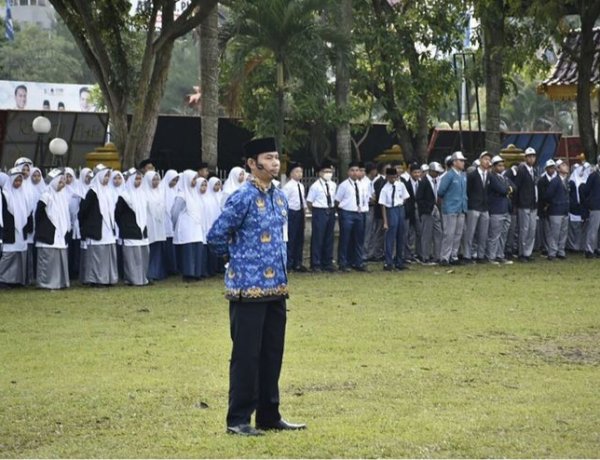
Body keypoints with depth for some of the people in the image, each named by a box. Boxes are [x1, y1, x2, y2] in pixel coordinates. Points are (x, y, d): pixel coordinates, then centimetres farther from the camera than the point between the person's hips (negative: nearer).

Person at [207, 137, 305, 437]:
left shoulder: (280, 196, 9)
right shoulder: (243, 198, -15)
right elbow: (216, 235, -12)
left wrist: (279, 267, 14)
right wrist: (237, 259, 2)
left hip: (276, 287, 8)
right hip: (249, 288, -7)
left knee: (272, 354, 12)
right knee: (246, 356, -1)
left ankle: (269, 415, 22)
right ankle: (238, 420, 7)